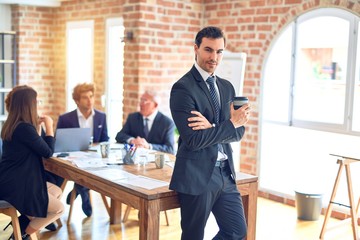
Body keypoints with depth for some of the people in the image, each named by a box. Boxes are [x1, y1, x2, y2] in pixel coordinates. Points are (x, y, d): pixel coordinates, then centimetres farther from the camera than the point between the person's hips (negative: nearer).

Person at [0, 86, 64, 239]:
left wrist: (38, 126, 13)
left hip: (15, 180, 10)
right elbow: (48, 152, -13)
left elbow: (35, 148, 19)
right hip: (15, 186, -10)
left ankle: (23, 223, 14)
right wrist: (49, 126, -4)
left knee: (57, 192, 18)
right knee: (59, 208, 2)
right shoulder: (24, 128, -24)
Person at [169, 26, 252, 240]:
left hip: (225, 173, 7)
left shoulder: (227, 87, 11)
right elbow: (194, 140, -19)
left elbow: (239, 132, 3)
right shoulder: (182, 88, -13)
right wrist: (230, 123, -15)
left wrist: (212, 127, -15)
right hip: (197, 176, -7)